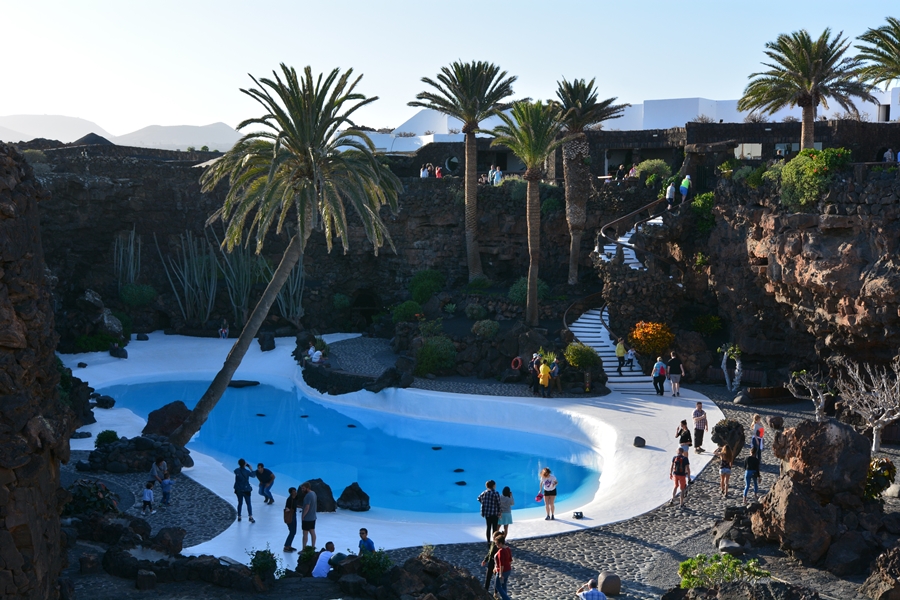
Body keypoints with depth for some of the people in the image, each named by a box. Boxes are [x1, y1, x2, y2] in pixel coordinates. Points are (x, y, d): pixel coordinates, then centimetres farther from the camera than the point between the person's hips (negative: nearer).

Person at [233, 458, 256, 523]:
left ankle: (239, 517, 22)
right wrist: (251, 469, 17)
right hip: (246, 490, -3)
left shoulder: (236, 471, -8)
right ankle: (250, 517, -10)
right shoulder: (247, 472, -15)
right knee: (248, 504, 2)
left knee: (240, 503, 19)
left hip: (238, 490, 3)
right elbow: (253, 475, 3)